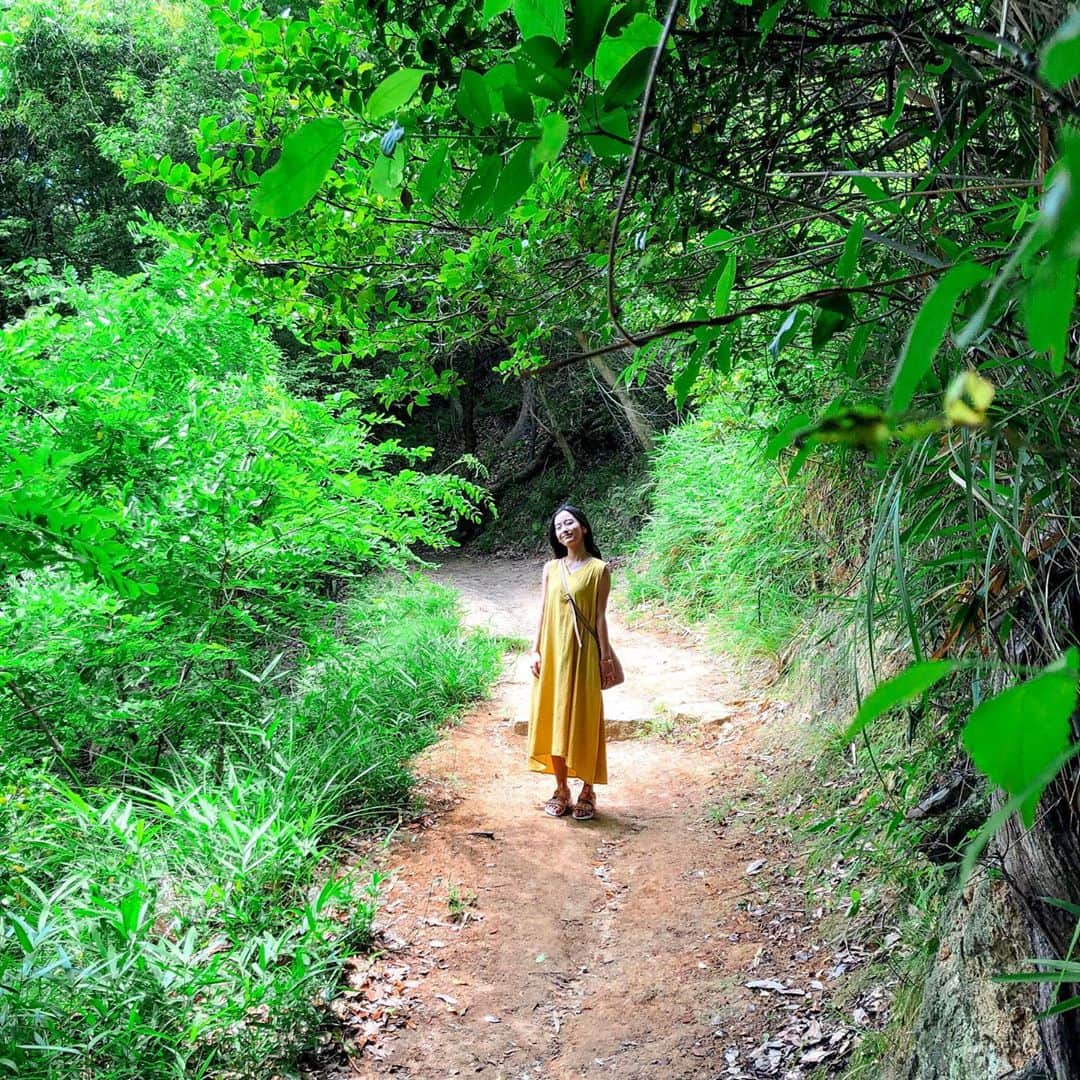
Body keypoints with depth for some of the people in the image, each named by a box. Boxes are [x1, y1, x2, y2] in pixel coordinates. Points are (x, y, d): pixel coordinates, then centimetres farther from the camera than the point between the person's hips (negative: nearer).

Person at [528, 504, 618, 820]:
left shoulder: (598, 569, -4)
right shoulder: (551, 568, 7)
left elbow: (600, 616, -4)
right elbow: (543, 611, 8)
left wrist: (605, 658, -6)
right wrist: (536, 651, 3)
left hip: (583, 654, -4)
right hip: (553, 653, 4)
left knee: (583, 720, 1)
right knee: (553, 719, 6)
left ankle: (588, 791, 13)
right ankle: (561, 789, 17)